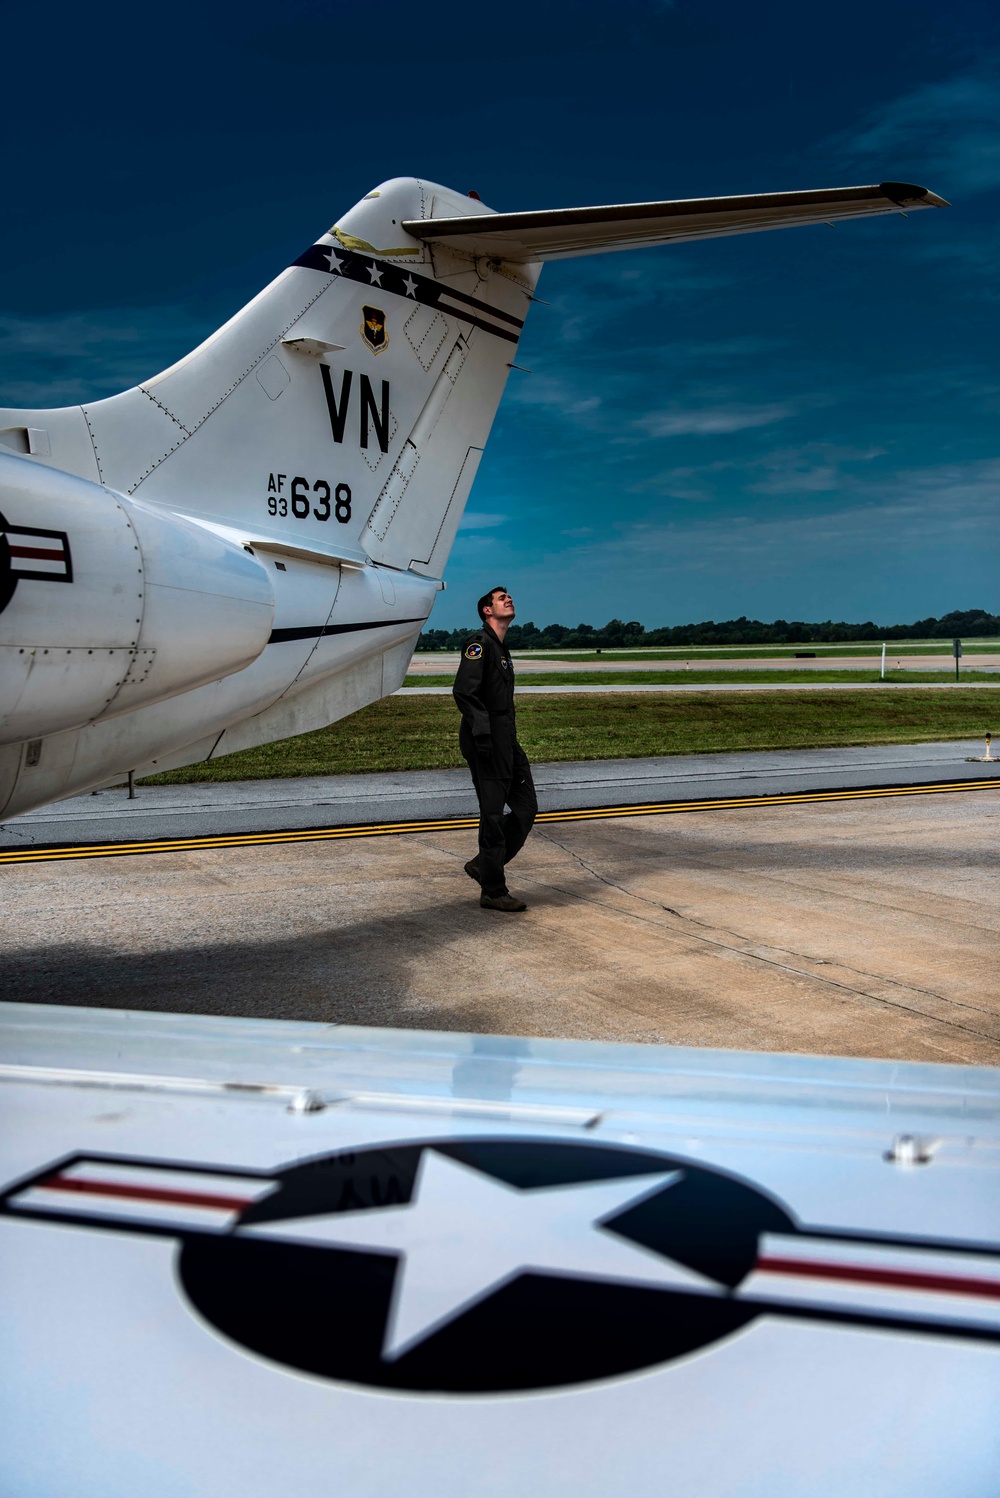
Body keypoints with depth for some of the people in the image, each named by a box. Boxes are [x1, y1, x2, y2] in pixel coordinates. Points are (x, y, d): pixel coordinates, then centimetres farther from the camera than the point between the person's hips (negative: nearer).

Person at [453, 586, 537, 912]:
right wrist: (482, 735, -25)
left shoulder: (501, 650, 21)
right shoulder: (480, 643, -9)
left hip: (506, 741, 10)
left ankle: (483, 865, 21)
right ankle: (493, 891, 4)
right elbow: (463, 692, -20)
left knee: (525, 808, 10)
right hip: (486, 741, -10)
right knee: (493, 815, -4)